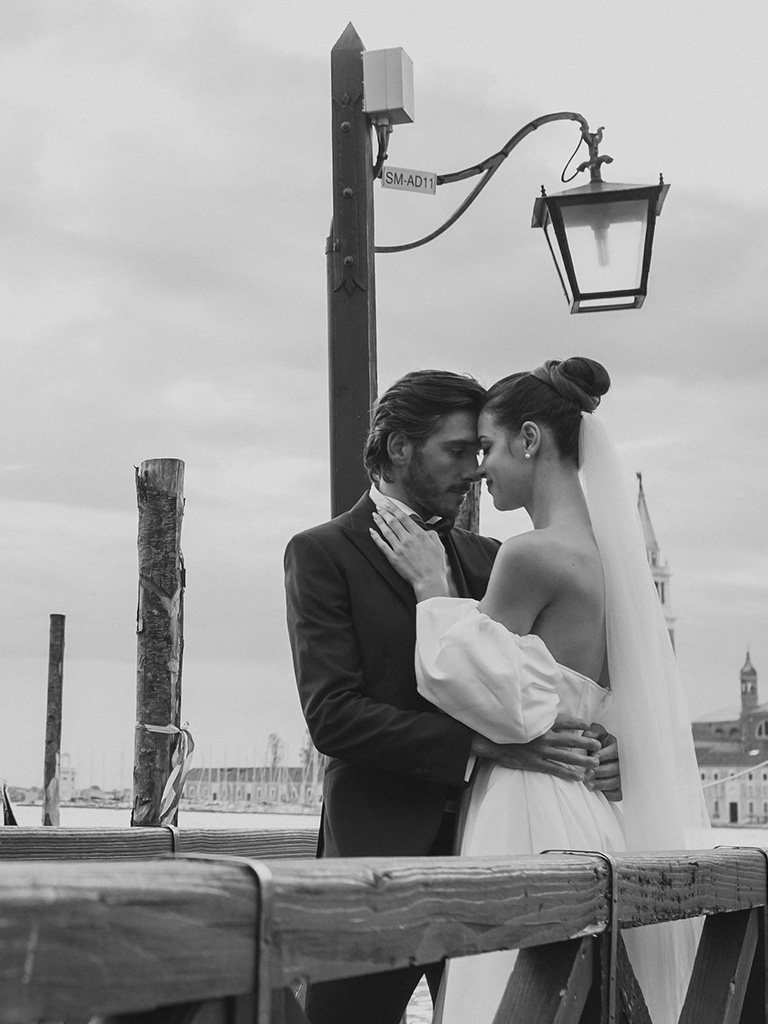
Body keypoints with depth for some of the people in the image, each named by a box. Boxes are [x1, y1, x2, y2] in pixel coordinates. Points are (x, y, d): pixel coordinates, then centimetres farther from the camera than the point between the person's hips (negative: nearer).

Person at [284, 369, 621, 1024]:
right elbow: (332, 716, -13)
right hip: (381, 849, -5)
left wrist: (595, 744, -8)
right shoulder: (322, 554, -2)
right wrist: (480, 742, -23)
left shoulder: (488, 559, 15)